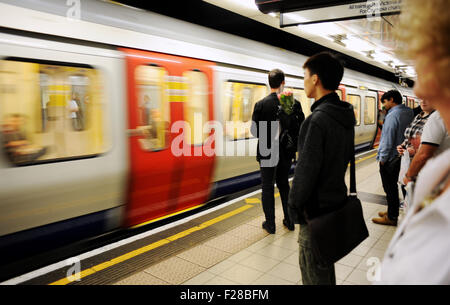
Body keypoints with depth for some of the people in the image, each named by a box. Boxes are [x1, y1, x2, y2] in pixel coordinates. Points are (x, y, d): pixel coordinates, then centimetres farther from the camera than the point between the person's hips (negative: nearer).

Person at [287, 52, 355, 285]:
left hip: (317, 208, -9)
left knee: (314, 273, 7)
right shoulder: (346, 116, 6)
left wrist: (294, 206, -12)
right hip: (337, 199, 9)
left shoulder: (317, 120, -23)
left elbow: (306, 171, -23)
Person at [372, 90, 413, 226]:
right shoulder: (409, 113, 8)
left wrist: (382, 158, -13)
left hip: (390, 159, -9)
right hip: (401, 157, 9)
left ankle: (391, 218, 11)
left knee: (390, 188, 1)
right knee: (393, 186, 18)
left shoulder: (393, 115, -19)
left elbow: (388, 139, -20)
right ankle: (393, 212, 30)